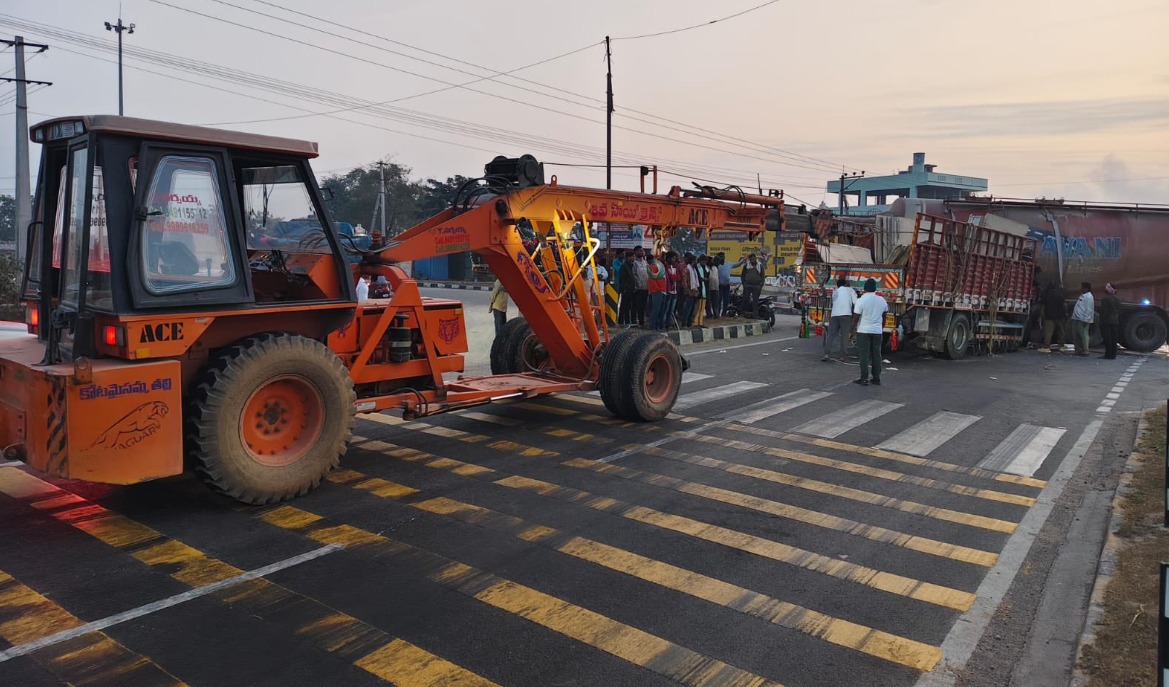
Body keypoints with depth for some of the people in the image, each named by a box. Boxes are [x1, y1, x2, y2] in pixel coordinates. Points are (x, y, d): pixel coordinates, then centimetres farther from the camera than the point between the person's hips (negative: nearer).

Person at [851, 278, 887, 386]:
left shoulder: (861, 300, -12)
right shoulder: (882, 300, 5)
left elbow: (856, 317, -10)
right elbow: (884, 317, 16)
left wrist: (853, 330, 1)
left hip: (863, 331, -5)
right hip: (877, 331, 5)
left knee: (864, 355, -2)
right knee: (876, 355, 10)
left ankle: (864, 379, -3)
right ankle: (876, 378, 13)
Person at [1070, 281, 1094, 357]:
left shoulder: (1089, 297, -11)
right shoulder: (1082, 296, 19)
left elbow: (1089, 310, -17)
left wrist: (1085, 320, -22)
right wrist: (1073, 316, 19)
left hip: (1083, 320, -10)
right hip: (1076, 319, 10)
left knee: (1083, 336, -7)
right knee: (1075, 336, 13)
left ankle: (1085, 352, -3)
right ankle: (1078, 350, 21)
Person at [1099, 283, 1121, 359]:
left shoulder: (1105, 299, -11)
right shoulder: (1117, 299, 11)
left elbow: (1103, 312, -13)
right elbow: (1119, 312, 14)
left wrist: (1101, 321, -10)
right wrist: (1118, 321, 19)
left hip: (1107, 321, -7)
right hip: (1115, 321, 7)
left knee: (1107, 339, -4)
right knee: (1114, 339, 8)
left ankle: (1108, 355, -4)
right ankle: (1113, 355, 10)